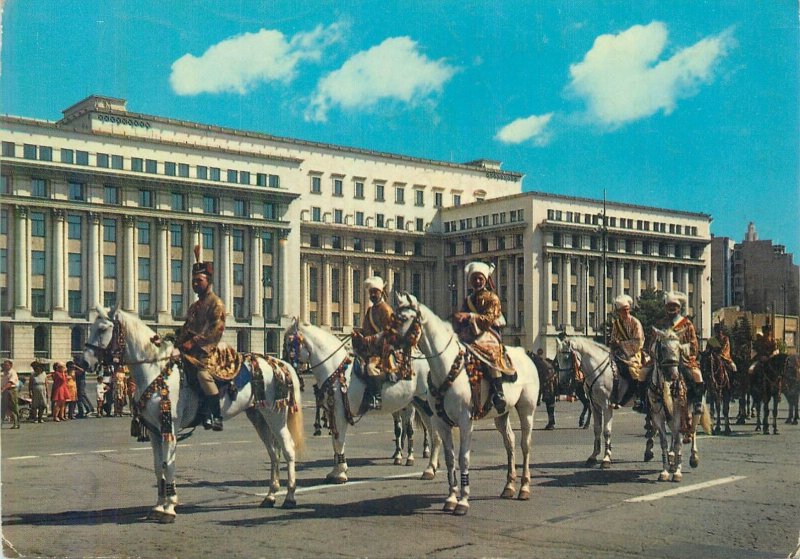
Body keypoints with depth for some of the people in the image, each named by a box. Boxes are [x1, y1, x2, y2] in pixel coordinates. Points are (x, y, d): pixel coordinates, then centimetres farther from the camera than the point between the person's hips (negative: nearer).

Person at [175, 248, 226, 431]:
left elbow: (216, 329, -14)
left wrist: (194, 341, -19)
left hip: (207, 347, -9)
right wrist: (179, 341, 4)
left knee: (203, 373, -30)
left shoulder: (216, 303, -3)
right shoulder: (194, 306, 24)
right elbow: (187, 327, 24)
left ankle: (216, 416, -24)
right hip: (191, 347, 9)